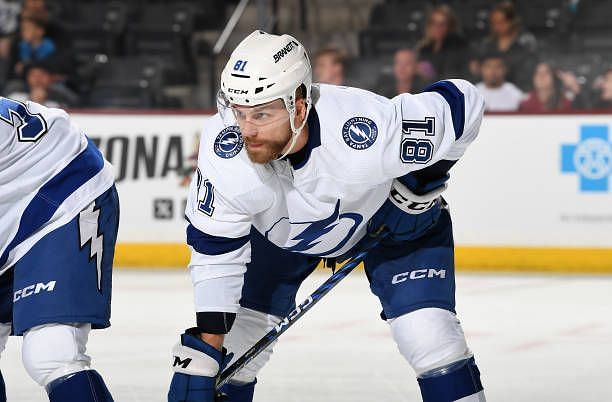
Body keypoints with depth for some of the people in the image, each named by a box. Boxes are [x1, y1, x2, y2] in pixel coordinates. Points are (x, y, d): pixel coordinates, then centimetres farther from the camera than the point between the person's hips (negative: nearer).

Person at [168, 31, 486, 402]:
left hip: (392, 215, -2)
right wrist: (206, 344, -25)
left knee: (430, 336, -17)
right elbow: (215, 250, -22)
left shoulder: (370, 135, -43)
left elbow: (463, 102, -26)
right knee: (233, 343, -3)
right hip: (279, 229, 2)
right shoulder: (224, 149, -35)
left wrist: (426, 179, -21)